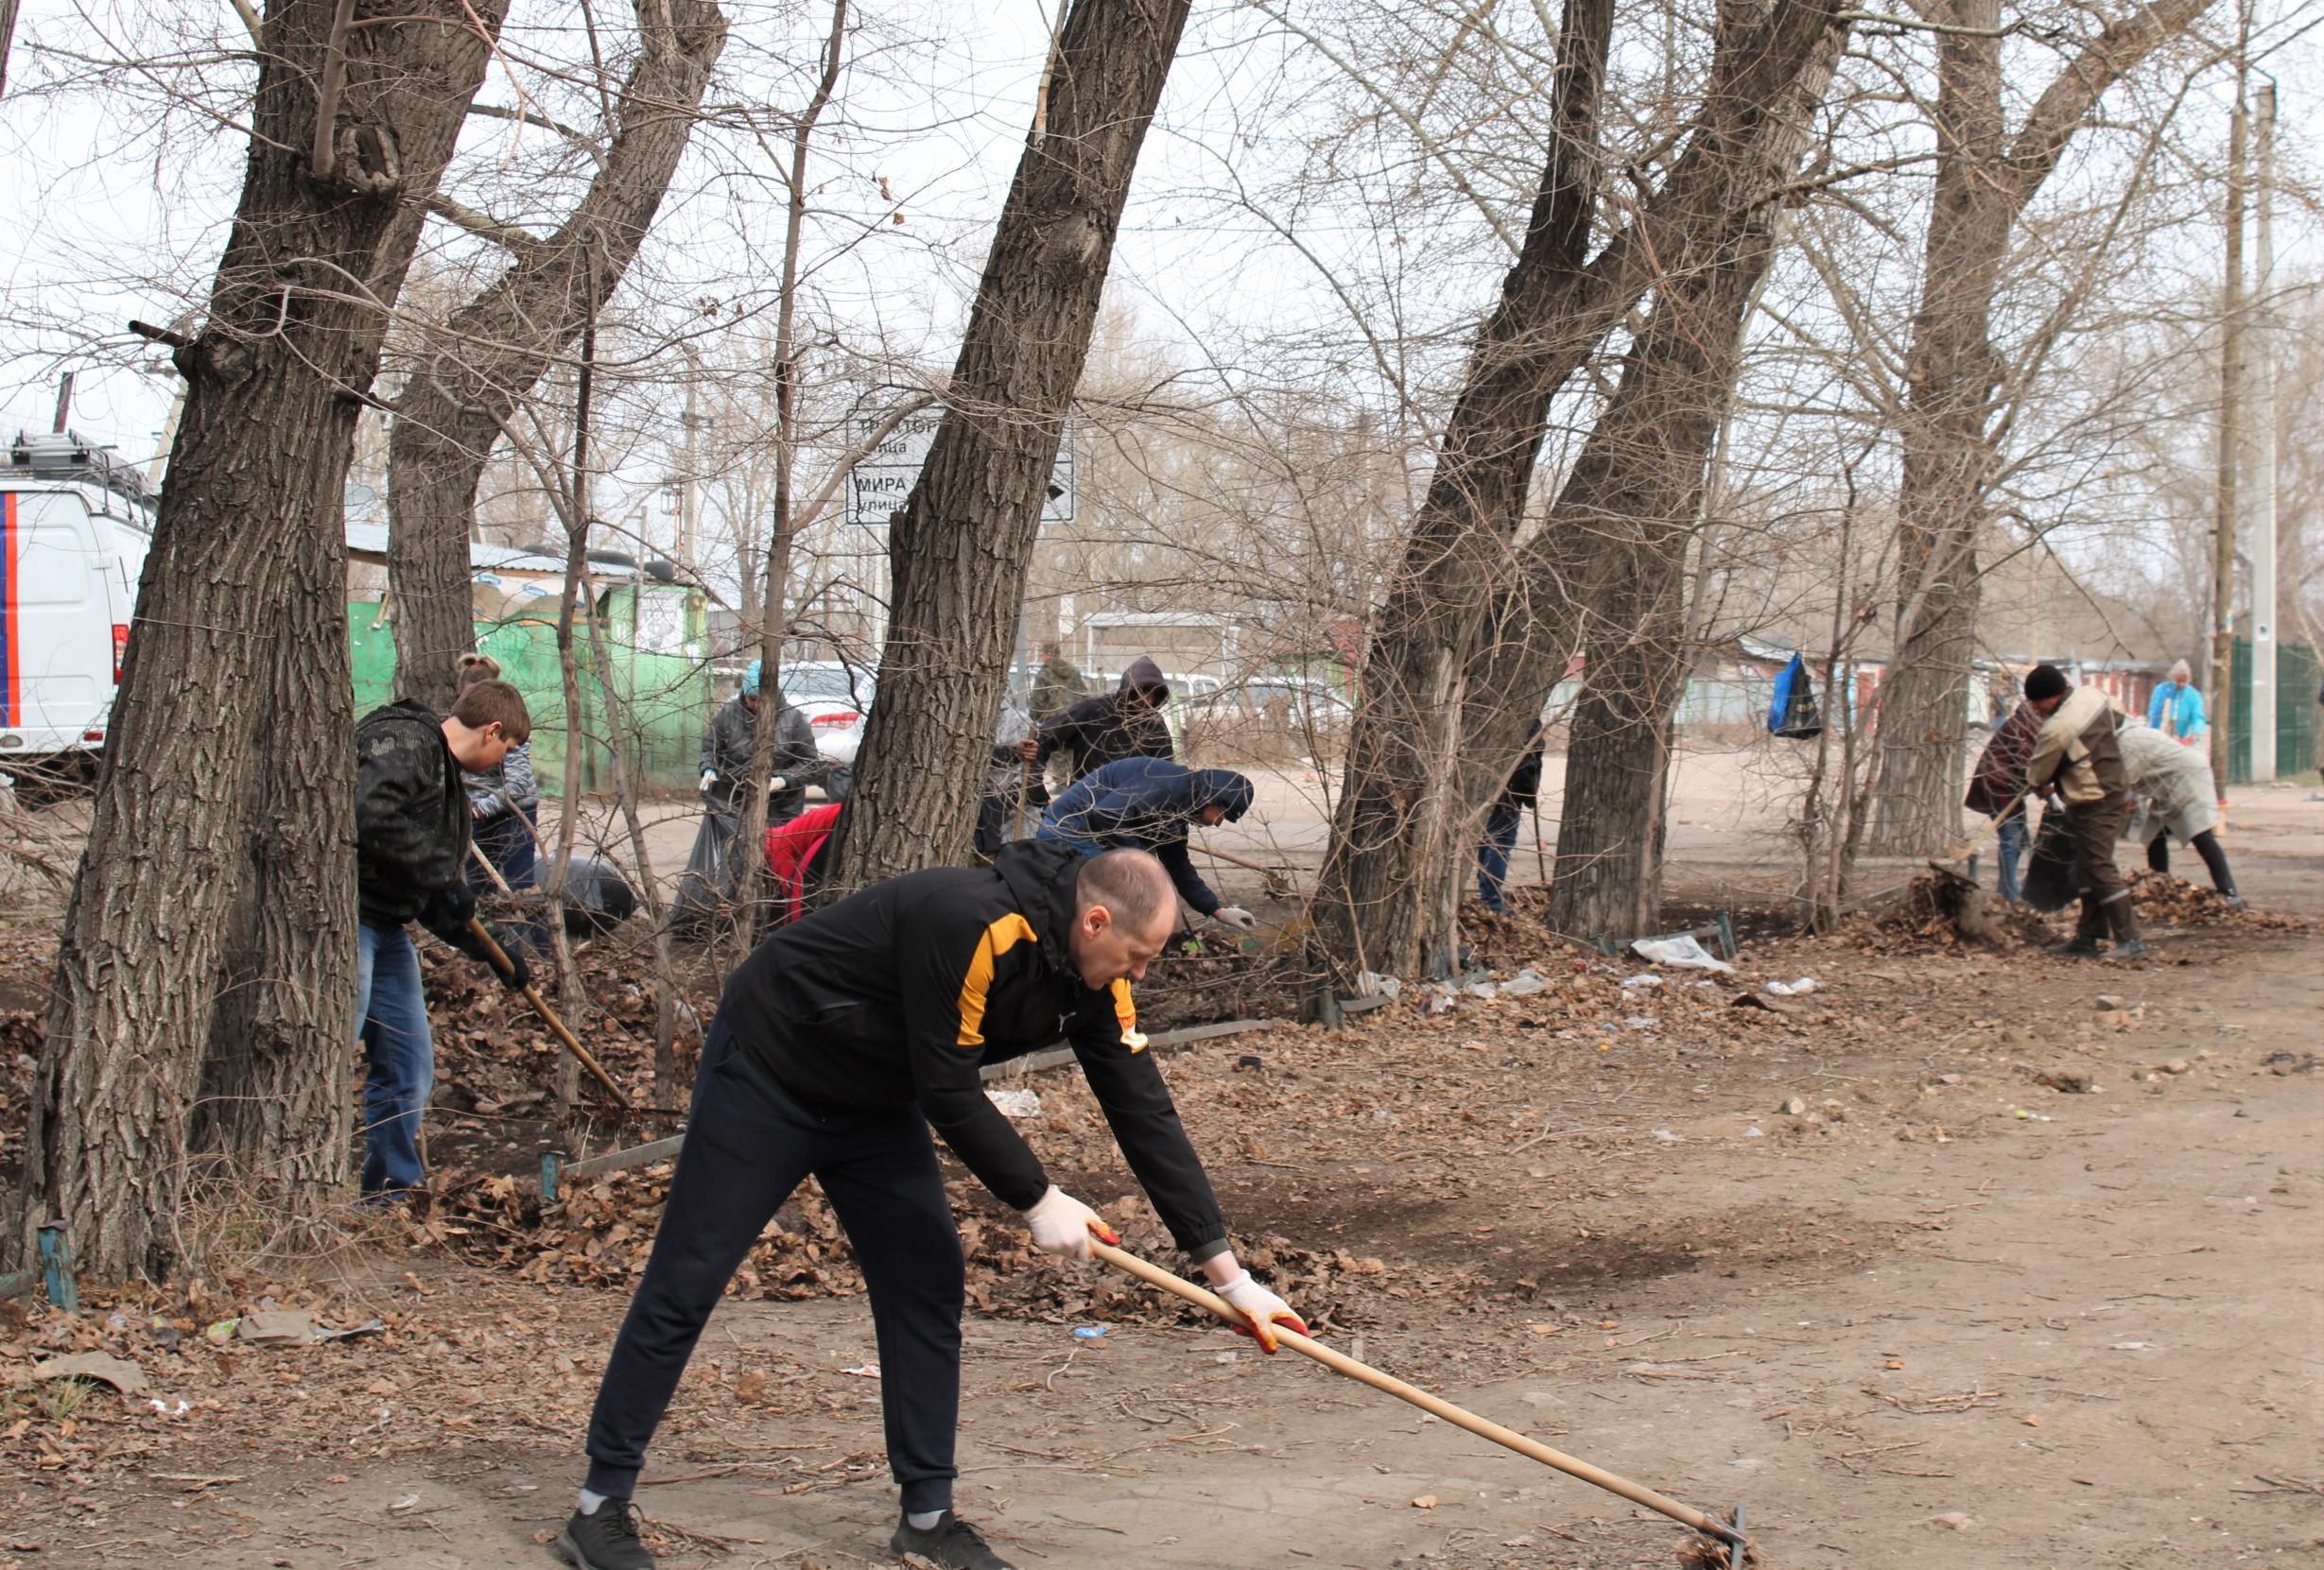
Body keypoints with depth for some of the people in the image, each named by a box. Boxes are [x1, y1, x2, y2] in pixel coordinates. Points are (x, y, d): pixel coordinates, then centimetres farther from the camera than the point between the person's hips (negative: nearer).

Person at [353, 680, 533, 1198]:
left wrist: (490, 950, 18)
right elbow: (368, 815, -28)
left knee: (409, 1068, 11)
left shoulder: (449, 780, 21)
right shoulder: (402, 743, -9)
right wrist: (439, 875, -21)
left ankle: (393, 1190, 19)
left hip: (386, 926, 10)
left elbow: (441, 899, 24)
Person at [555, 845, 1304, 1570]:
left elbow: (1146, 1115, -7)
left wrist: (1226, 1269, -8)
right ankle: (601, 1506, 5)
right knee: (685, 1284, -4)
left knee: (927, 1287, 2)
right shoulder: (969, 926, -33)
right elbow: (947, 1091, -30)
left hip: (875, 1103, 8)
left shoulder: (1094, 981, -8)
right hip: (766, 1077, -8)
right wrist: (1037, 1199, -23)